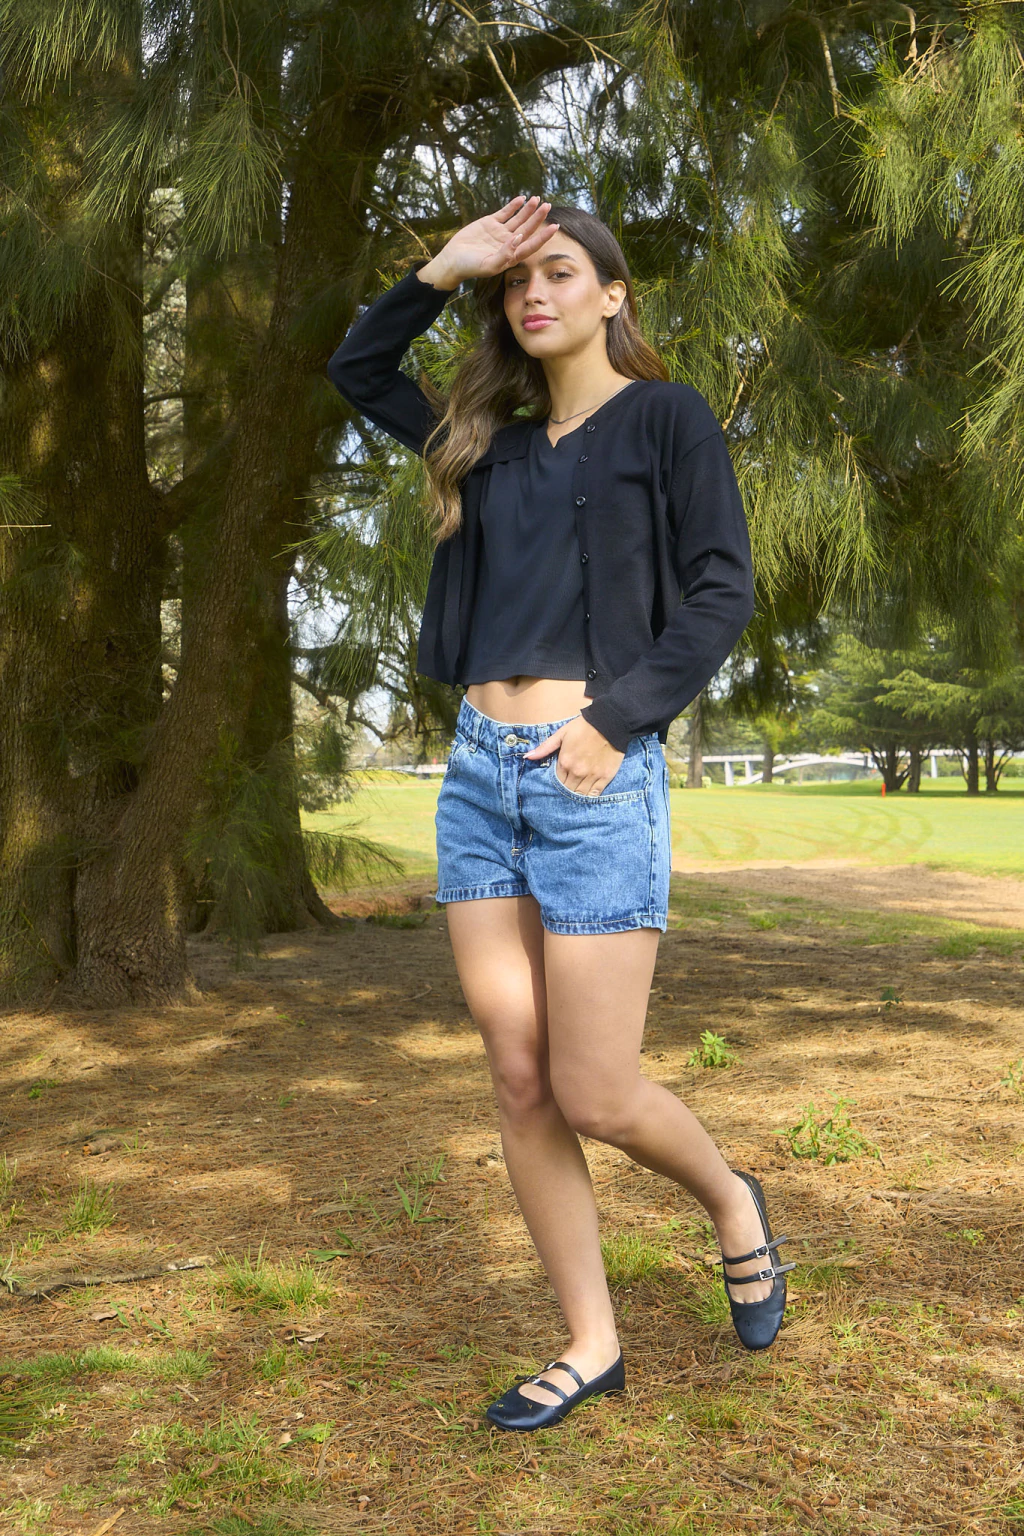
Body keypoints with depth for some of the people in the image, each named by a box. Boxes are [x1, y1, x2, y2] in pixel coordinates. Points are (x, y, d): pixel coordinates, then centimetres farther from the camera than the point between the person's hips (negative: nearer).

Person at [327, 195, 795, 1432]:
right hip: (479, 774, 6)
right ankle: (591, 1346, 19)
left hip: (596, 778, -6)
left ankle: (732, 1202, 27)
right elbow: (357, 372, 27)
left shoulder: (665, 417, 3)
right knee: (519, 1084, 6)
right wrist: (443, 271, 14)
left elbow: (722, 592, -5)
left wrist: (616, 718, -15)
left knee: (594, 1096, -4)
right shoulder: (495, 439, 18)